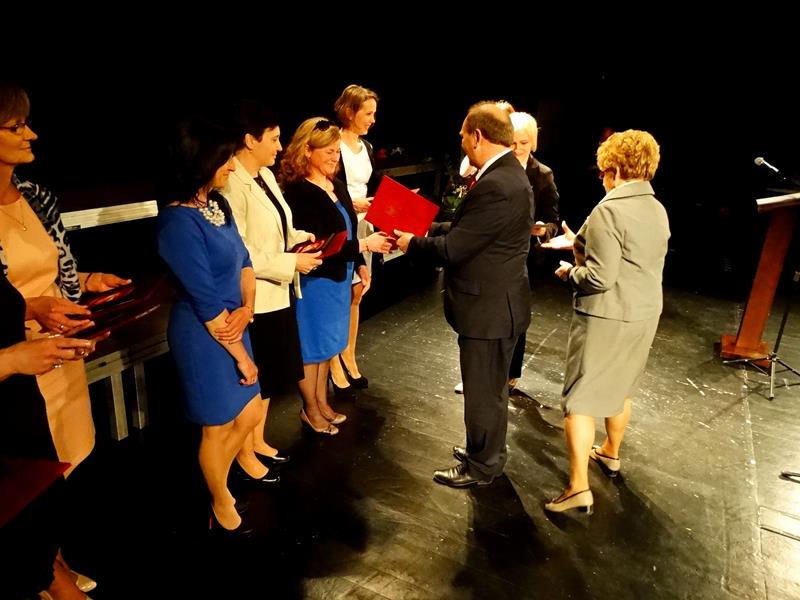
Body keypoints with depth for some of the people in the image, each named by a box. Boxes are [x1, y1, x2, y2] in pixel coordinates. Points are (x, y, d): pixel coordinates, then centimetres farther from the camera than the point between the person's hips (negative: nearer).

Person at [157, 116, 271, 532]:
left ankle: (245, 459, 54)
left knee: (249, 412, 21)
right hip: (204, 337, -7)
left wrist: (247, 307, -11)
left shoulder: (217, 204, 1)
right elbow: (206, 303, -22)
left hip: (231, 324, 7)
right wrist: (241, 355, -13)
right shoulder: (179, 222, -25)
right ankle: (221, 503, 38)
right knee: (219, 427, 13)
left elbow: (243, 260, 7)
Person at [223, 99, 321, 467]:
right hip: (254, 298, -9)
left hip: (277, 293, 9)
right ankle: (249, 451, 29)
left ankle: (258, 442, 39)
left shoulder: (266, 175, 8)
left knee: (270, 374, 20)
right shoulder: (233, 184, -21)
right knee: (255, 378, 7)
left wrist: (301, 238, 1)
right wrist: (292, 263, -22)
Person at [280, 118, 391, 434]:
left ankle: (322, 402, 36)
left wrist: (359, 264, 14)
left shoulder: (337, 186, 6)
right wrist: (364, 245, -24)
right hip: (314, 281, -8)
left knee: (328, 342, 19)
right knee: (312, 345, 8)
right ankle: (310, 410, 27)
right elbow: (316, 245, -25)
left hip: (338, 277, 8)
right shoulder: (298, 192, -19)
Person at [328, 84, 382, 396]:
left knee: (355, 295, 13)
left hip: (362, 227, 8)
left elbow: (375, 187, 12)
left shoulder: (367, 148, 12)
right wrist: (350, 204, -20)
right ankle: (335, 365, 14)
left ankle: (349, 358, 27)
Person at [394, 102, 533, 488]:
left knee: (483, 391, 8)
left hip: (489, 308, -10)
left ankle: (481, 466, 29)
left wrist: (411, 244, -8)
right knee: (490, 386, 24)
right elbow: (466, 229, 11)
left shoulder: (497, 186, -26)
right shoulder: (507, 173, 7)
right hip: (498, 301, 10)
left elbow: (453, 248, -24)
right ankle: (487, 451, 44)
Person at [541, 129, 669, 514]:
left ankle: (579, 487, 1)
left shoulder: (610, 211, -20)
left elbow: (599, 278, -24)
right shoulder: (657, 210, 7)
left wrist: (570, 273, -5)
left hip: (607, 317, -8)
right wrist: (578, 243, 14)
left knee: (580, 397, -1)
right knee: (619, 387, 25)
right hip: (645, 314, 9)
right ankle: (611, 453, 43)